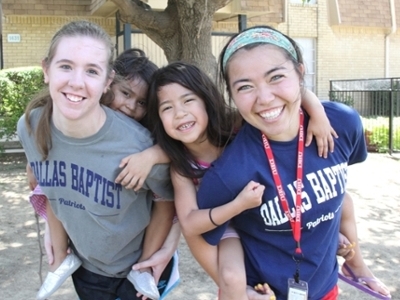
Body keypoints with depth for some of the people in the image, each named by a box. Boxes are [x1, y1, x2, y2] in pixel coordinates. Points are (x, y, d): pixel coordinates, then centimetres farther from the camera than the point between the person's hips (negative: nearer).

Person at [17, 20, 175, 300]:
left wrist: (146, 263, -8)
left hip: (136, 269, -3)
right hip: (84, 267, 4)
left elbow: (168, 200, -12)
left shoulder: (137, 144, -31)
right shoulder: (30, 127, -17)